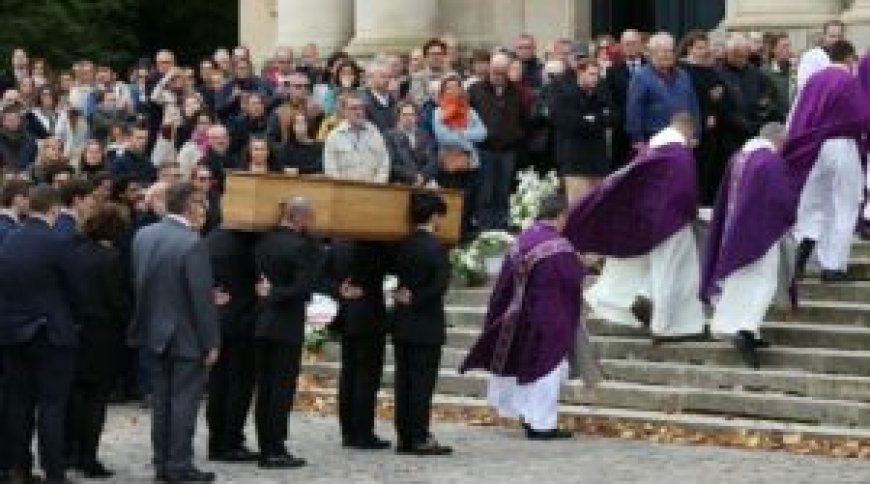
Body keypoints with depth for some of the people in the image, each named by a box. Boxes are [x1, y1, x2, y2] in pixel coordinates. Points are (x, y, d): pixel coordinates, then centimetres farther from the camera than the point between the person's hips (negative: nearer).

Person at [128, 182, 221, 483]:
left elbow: (137, 282, 7)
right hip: (187, 336, -7)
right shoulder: (192, 244, -21)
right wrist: (211, 342, -12)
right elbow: (203, 298, -18)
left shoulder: (143, 236, -1)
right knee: (184, 402, 1)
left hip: (155, 332, 7)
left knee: (161, 400, 14)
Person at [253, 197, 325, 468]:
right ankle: (275, 451, -3)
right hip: (287, 326, -7)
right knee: (283, 389, -3)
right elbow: (304, 288, -20)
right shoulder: (300, 247, -15)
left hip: (262, 324, 7)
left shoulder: (264, 242, 6)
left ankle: (266, 448, 13)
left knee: (265, 388, 10)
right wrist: (275, 295, -10)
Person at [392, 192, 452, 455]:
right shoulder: (435, 248, -14)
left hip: (403, 325, 7)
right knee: (423, 381, -3)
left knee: (404, 381, 9)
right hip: (427, 325, -7)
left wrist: (408, 296, 6)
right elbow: (440, 284, -21)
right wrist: (415, 299, -11)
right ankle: (420, 438, -3)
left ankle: (405, 437, 12)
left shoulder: (403, 245, 6)